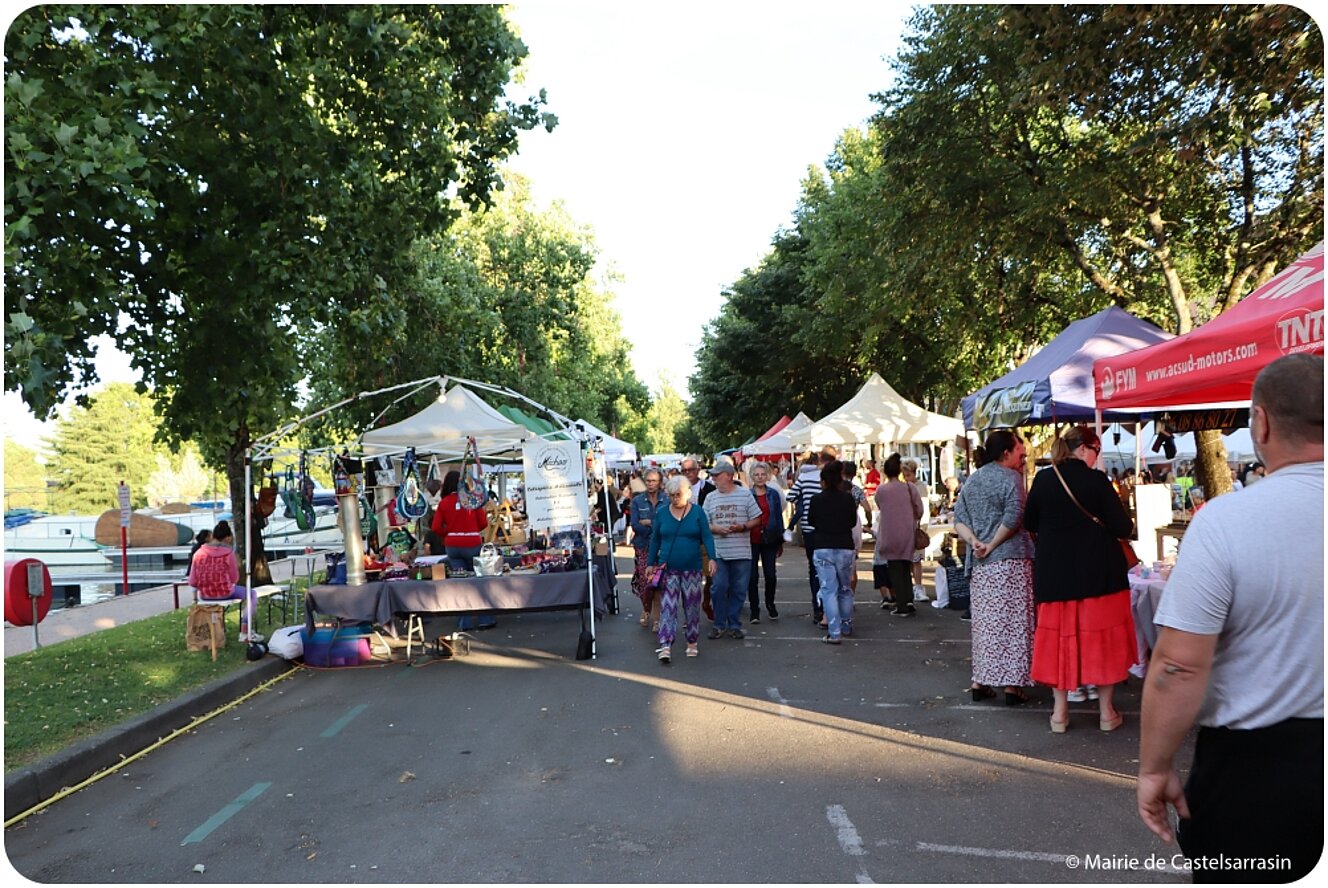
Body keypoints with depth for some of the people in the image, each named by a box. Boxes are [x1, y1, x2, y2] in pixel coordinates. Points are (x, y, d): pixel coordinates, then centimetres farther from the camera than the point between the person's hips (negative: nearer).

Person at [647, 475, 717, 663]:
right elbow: (655, 540, 11)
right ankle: (665, 647, -13)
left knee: (692, 607, 8)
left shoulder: (697, 512, 1)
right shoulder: (662, 513, 4)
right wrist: (650, 564, 10)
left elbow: (707, 537, -2)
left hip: (692, 569, 0)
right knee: (667, 607, -8)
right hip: (668, 569, 0)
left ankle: (692, 643, 23)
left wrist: (711, 558, -15)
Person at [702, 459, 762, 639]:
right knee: (719, 587, -4)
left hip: (742, 552, -1)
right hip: (719, 552, 1)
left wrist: (742, 527, -13)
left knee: (738, 590, 5)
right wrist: (715, 529, -11)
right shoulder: (711, 497, 8)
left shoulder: (745, 494, 2)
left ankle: (734, 625, 17)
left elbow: (756, 519, 5)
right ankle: (719, 624, 11)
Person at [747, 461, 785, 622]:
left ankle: (770, 604, 27)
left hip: (769, 540, 2)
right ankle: (754, 610, 8)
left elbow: (779, 517, 8)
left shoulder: (773, 494, 5)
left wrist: (780, 542, 7)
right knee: (752, 576, 0)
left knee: (770, 574, 6)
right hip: (751, 540, -2)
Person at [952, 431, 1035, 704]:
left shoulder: (971, 480, 14)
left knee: (984, 622, 11)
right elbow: (1013, 518, -18)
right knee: (1012, 621, 0)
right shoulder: (1010, 478, -8)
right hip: (1010, 560, -6)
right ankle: (1012, 684, 2)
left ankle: (980, 682, 14)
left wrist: (974, 541, -6)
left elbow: (959, 518, 6)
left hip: (979, 564, 6)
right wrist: (992, 545, -10)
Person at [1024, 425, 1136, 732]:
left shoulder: (1043, 479, -2)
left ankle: (1060, 712, 14)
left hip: (1054, 571, 3)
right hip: (1099, 571, -3)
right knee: (1100, 635, 8)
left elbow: (1030, 523, 8)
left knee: (1058, 636, 10)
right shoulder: (1097, 480, -12)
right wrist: (1098, 522, 9)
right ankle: (1106, 711, 16)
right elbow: (1122, 528, -12)